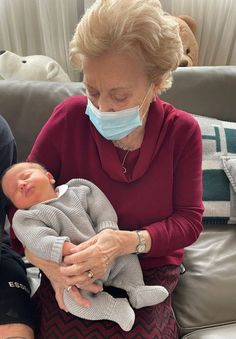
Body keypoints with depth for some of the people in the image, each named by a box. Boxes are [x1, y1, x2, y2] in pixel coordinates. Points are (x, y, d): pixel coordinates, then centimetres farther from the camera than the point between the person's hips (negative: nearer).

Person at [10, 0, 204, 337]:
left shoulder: (182, 132, -13)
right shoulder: (69, 118, -15)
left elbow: (189, 220, -9)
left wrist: (129, 241, -28)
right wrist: (44, 260, -26)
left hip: (150, 269, 1)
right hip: (73, 272, 0)